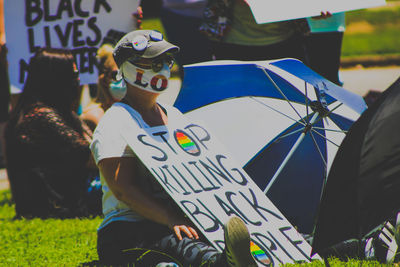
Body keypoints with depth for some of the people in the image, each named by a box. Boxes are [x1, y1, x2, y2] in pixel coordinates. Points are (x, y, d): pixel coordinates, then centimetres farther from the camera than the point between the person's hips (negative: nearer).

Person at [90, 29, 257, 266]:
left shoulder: (174, 116, 24)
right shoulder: (116, 124, -3)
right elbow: (123, 189, -14)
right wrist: (172, 220, -27)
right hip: (127, 229, -7)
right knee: (180, 245, -42)